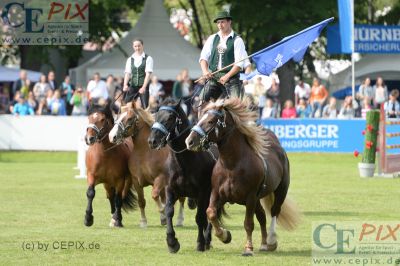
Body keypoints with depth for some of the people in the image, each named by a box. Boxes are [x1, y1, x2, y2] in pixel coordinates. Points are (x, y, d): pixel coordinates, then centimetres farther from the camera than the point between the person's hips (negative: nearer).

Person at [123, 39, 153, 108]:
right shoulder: (130, 59, 10)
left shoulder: (148, 58, -2)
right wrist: (125, 85, -14)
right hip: (132, 86, 3)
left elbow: (148, 74, -9)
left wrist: (144, 87, -20)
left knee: (145, 107, -7)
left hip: (143, 87, -3)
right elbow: (127, 73, 3)